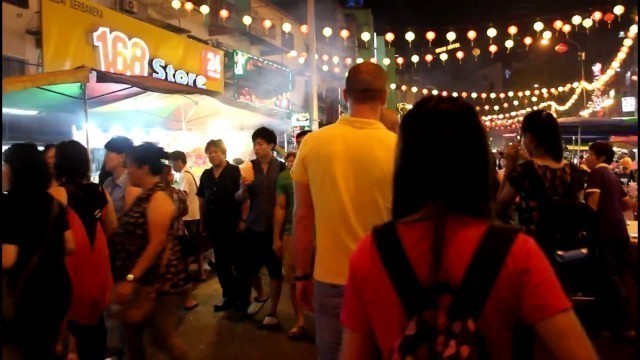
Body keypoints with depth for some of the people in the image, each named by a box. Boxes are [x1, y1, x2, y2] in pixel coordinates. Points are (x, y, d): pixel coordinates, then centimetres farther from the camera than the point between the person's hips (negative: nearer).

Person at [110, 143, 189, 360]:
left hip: (159, 281, -9)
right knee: (132, 335, 14)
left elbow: (157, 243, -23)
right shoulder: (144, 196, 12)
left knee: (162, 337, -1)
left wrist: (130, 279, -24)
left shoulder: (158, 196, -16)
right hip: (140, 280, 9)